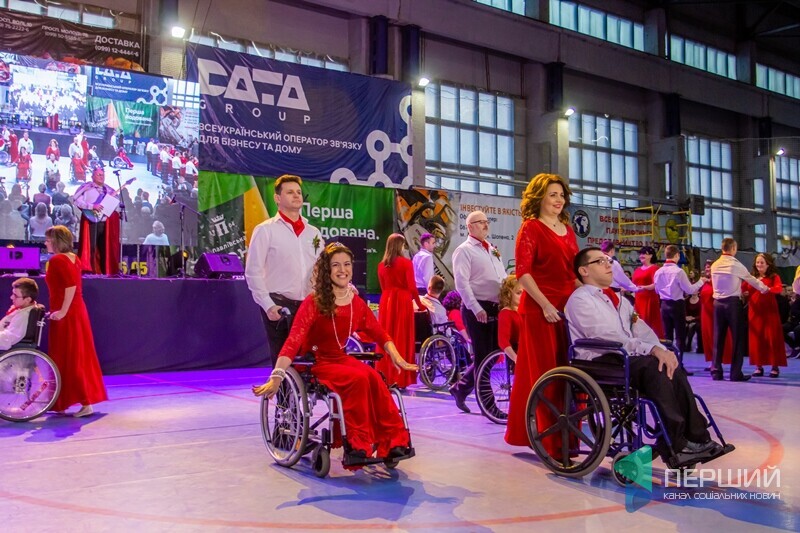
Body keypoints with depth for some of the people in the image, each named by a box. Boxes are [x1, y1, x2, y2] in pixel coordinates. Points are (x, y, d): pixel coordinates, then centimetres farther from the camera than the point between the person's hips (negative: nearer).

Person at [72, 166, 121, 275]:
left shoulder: (108, 189, 16)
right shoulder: (87, 187, -2)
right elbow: (76, 200, -12)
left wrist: (115, 197, 2)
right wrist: (92, 206, -17)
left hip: (104, 222, 6)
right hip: (91, 220, -6)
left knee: (104, 246, 7)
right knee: (90, 246, -10)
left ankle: (104, 270, 12)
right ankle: (89, 270, -8)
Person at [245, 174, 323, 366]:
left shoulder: (313, 232, 15)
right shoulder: (265, 230, 1)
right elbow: (253, 272, -4)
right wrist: (268, 305, -12)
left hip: (309, 306, 4)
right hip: (278, 305, -4)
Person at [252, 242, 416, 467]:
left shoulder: (357, 303, 5)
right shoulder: (314, 302, -12)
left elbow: (380, 334, 14)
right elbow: (293, 341, -22)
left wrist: (397, 358, 1)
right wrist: (277, 377, -32)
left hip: (341, 359, 5)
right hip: (316, 364, -5)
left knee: (374, 377, -27)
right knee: (359, 378, -32)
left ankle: (392, 441, -23)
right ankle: (357, 444, -24)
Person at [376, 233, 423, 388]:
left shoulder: (381, 265, 7)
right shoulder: (406, 263, -7)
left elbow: (383, 287, 11)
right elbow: (412, 287, -7)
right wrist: (419, 304, 6)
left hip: (386, 302, 5)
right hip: (402, 302, -5)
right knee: (402, 339, 1)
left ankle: (385, 377, 14)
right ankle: (400, 379, 3)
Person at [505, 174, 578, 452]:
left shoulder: (568, 229, 17)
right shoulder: (530, 228, -4)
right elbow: (523, 272, -11)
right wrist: (546, 305, -17)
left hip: (568, 308, 6)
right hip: (540, 309, -6)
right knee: (543, 372, -2)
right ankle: (546, 436, 8)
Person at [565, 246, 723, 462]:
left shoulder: (617, 298, 22)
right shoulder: (580, 299, -6)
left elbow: (641, 330, 12)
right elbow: (607, 338, -19)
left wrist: (662, 350, -9)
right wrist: (652, 350, -23)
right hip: (600, 362, -8)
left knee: (672, 367, -15)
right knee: (654, 367, -27)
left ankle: (697, 436, -13)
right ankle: (675, 443, -22)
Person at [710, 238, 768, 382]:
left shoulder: (714, 265, 5)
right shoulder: (736, 265, -8)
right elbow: (751, 279, 4)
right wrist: (764, 288, 22)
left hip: (718, 303, 5)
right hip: (733, 303, -5)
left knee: (718, 338, 8)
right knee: (738, 337, 3)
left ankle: (716, 371, 10)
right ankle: (736, 373, 2)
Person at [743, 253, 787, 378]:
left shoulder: (774, 276, 2)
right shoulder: (751, 277, 10)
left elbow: (779, 288, -17)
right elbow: (743, 290, 3)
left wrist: (768, 289, -35)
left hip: (769, 311, -3)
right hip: (754, 311, 3)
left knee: (772, 337, 0)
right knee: (756, 338, 4)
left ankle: (775, 366, 7)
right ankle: (759, 366, 10)